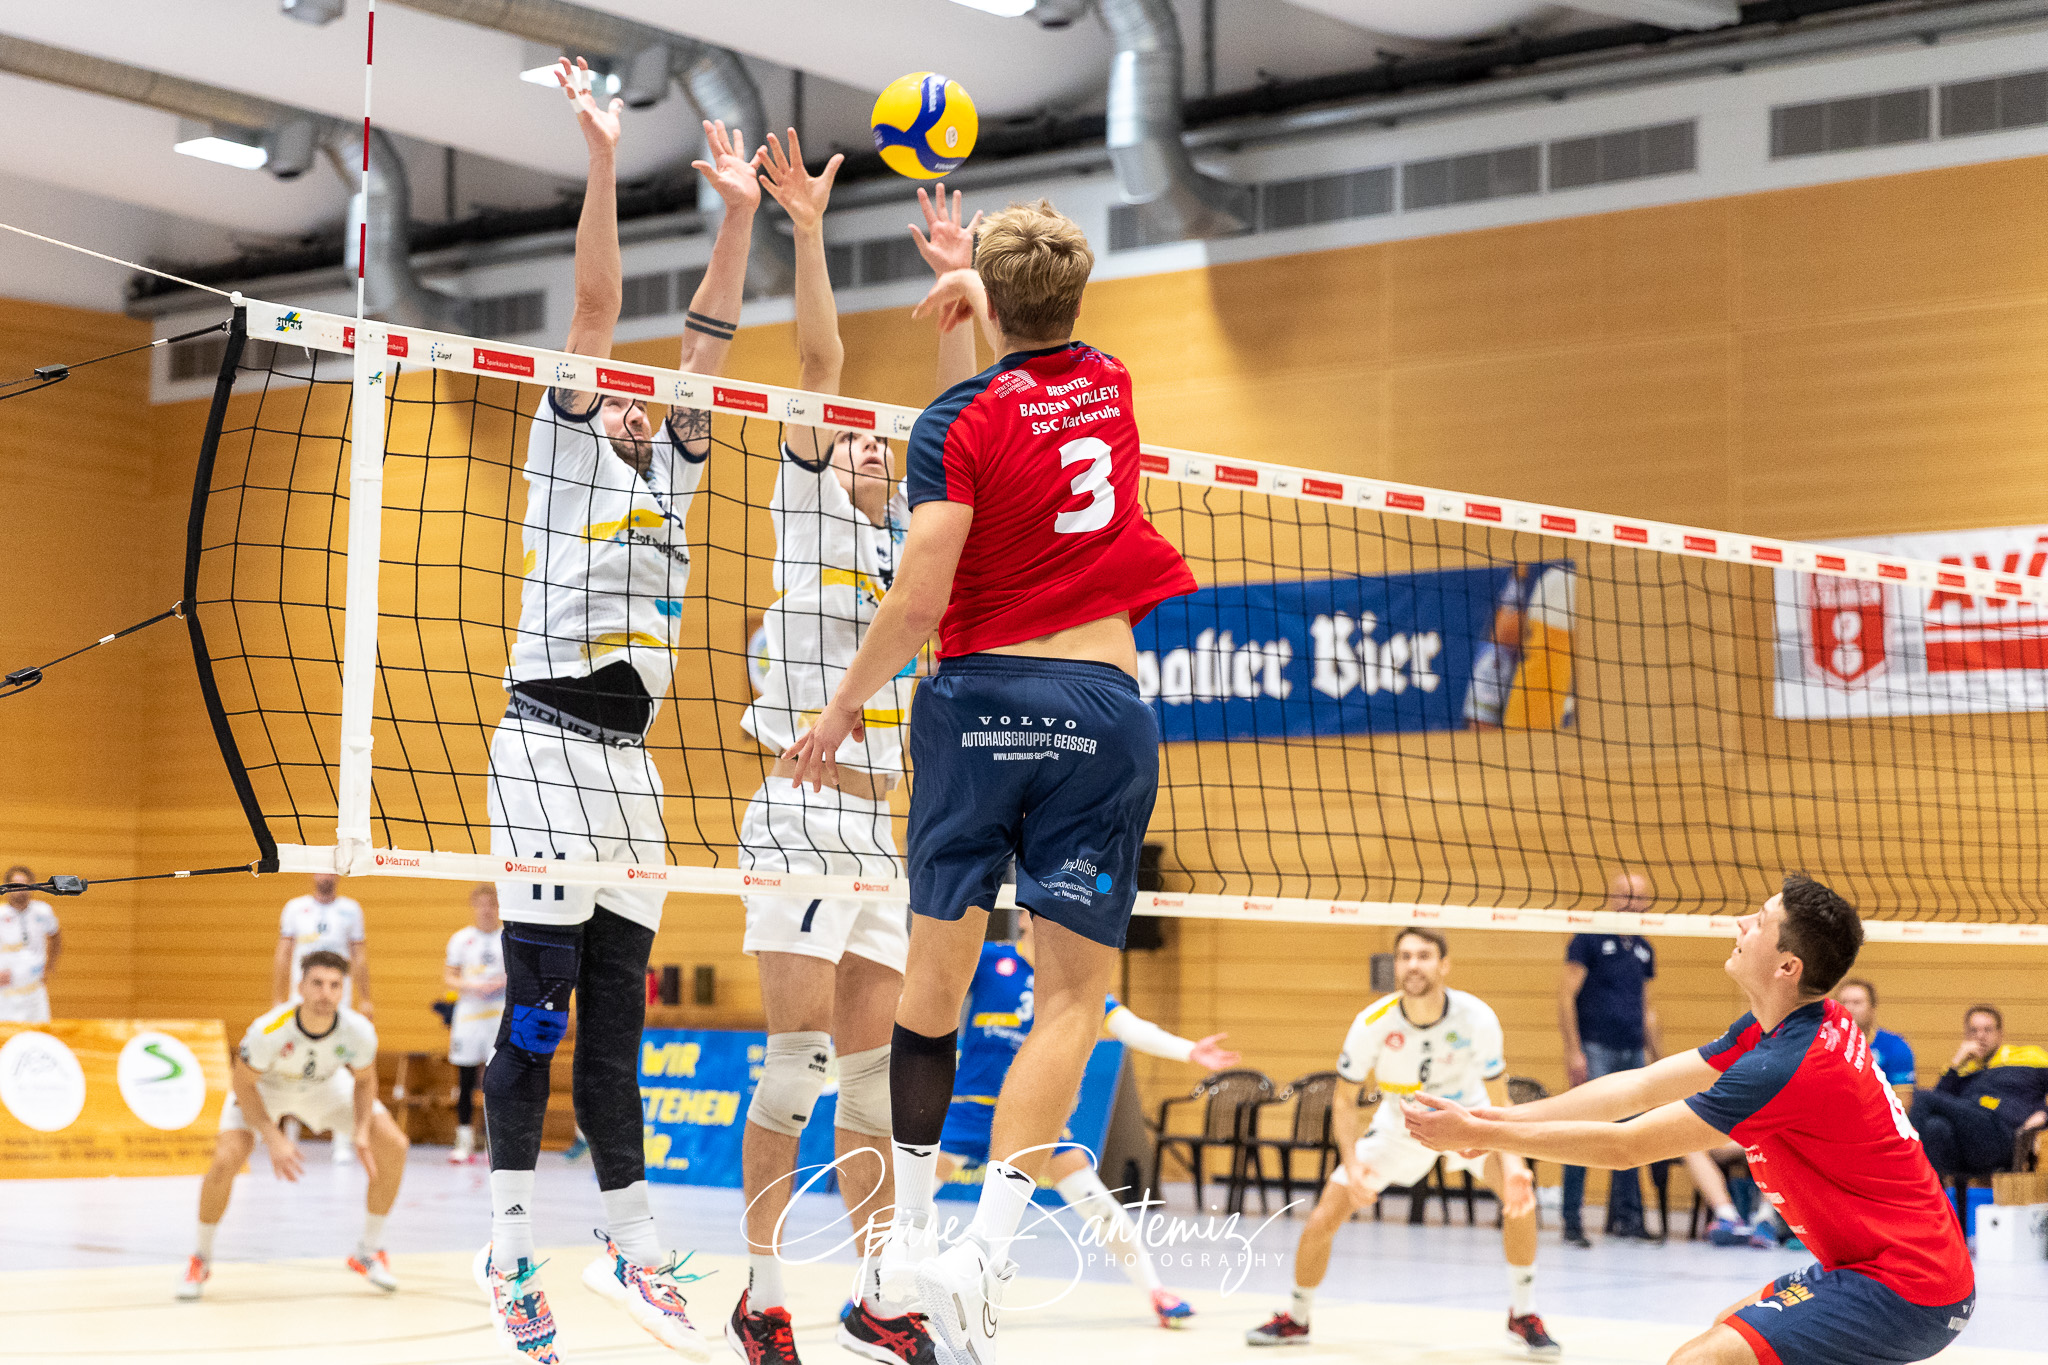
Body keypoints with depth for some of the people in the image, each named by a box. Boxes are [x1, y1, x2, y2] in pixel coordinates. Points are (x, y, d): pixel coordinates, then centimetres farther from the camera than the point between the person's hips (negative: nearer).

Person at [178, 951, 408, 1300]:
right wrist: (274, 1139, -31)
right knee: (226, 1159, -26)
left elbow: (364, 1080, -10)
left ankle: (369, 1251, 9)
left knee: (393, 1146, -11)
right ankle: (201, 1259, 1)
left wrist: (361, 1133, -26)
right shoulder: (268, 1031, -40)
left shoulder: (359, 1032, -32)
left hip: (325, 1086, 3)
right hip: (263, 1088, -3)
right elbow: (244, 1085, -22)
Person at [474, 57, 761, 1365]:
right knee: (540, 1003, -7)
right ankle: (513, 1250, -4)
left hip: (632, 756, 6)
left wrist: (739, 215, 9)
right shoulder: (568, 454, 5)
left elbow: (708, 344, 15)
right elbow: (594, 310, -5)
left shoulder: (669, 475, 20)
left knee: (618, 1010, 9)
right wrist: (602, 158, -11)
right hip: (550, 742, -6)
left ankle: (633, 1245, 13)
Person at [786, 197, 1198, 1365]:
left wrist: (843, 710, 1)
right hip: (1104, 702, 2)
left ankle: (913, 1229, 19)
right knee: (1076, 994, -1)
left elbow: (918, 600, -9)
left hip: (978, 697, -1)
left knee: (938, 969, 11)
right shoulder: (1110, 384, 11)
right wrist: (976, 303, 49)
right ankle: (988, 1254, -13)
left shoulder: (962, 420, -3)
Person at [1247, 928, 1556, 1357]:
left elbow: (1498, 1101, -18)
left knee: (1519, 1191, -27)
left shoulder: (1476, 1018, -28)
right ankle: (1295, 1319, 19)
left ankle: (1523, 1317, -8)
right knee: (1324, 1217, -8)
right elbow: (1345, 1100, -14)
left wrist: (1512, 1162, -36)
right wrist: (1352, 1164, -30)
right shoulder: (1372, 1023, -28)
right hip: (1400, 1123, 1)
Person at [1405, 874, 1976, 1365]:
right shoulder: (1771, 1028, 6)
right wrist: (1492, 1119, 2)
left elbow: (1623, 1147, -16)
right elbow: (1640, 1086, 8)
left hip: (1903, 1290, -10)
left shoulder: (1781, 1067, -23)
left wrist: (1478, 1135, -9)